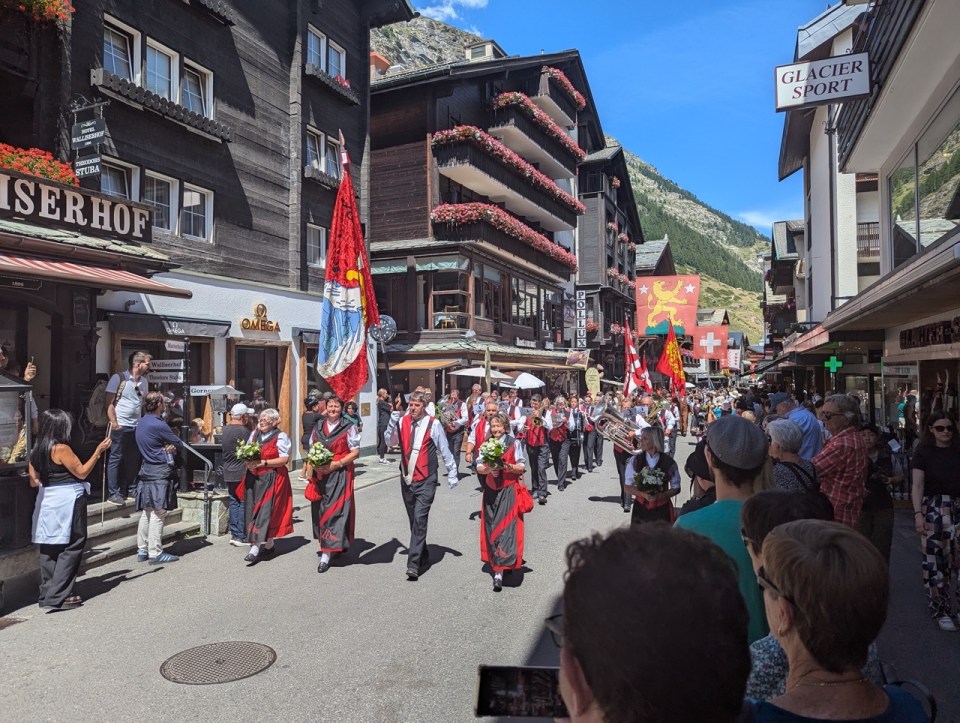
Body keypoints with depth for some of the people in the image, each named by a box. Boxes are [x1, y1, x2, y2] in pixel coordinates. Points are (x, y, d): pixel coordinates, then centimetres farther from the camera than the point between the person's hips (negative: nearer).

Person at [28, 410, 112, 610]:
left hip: (47, 501, 8)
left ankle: (47, 593, 21)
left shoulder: (37, 450, 8)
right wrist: (99, 451, -9)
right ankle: (58, 596, -2)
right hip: (67, 501, -8)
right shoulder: (61, 448, -15)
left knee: (49, 547, 14)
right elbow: (81, 472, -10)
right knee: (72, 547, -1)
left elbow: (34, 481, 12)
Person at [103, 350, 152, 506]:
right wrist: (114, 423, -15)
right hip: (120, 427, -6)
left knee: (133, 460, 11)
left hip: (137, 427, 6)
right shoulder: (119, 378, -6)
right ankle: (113, 493, 4)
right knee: (115, 459, 0)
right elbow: (108, 403, -8)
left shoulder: (144, 381, 13)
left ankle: (132, 490, 20)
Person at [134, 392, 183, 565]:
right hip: (160, 472, -9)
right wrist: (173, 447, 7)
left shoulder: (141, 424, 14)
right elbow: (180, 445, -12)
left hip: (146, 471, 9)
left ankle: (142, 550, 19)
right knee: (158, 514, -5)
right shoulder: (158, 425, -16)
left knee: (146, 512, 13)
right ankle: (155, 553, -2)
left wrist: (170, 447, -3)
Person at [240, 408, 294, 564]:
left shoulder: (280, 437, -6)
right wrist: (249, 462, -3)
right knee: (253, 510, 9)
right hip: (253, 478, 7)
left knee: (265, 510, -9)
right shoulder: (254, 435, 13)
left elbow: (284, 459, -13)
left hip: (272, 479, -7)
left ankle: (255, 547, -10)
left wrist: (262, 463, -17)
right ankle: (269, 545, 21)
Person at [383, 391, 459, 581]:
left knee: (419, 520, -13)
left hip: (425, 481, -5)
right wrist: (393, 422, -18)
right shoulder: (403, 421, 0)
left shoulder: (433, 425, -10)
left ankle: (413, 565, -12)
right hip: (406, 479, 5)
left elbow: (445, 451, -3)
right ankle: (423, 557, 33)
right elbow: (389, 442, -3)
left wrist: (452, 474, 2)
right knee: (414, 521, 16)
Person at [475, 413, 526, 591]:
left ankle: (499, 572, -10)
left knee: (506, 528, -10)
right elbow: (479, 468, 4)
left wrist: (506, 466, -19)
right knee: (492, 528, 7)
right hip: (491, 491, 4)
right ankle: (495, 562, 21)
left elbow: (521, 467, -2)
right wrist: (488, 469, -17)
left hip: (509, 491, -4)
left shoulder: (514, 444, -2)